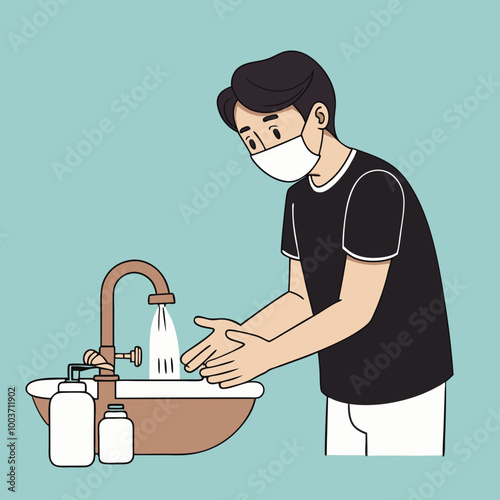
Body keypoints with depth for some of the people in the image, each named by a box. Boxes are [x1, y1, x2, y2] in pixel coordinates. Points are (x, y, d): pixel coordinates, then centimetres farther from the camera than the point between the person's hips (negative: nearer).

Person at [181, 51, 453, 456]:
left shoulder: (375, 185, -24)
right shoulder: (300, 198, 4)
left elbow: (356, 310, -26)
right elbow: (301, 301, 6)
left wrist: (263, 357, -27)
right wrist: (240, 334, -11)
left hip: (406, 392, -8)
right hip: (348, 391, 8)